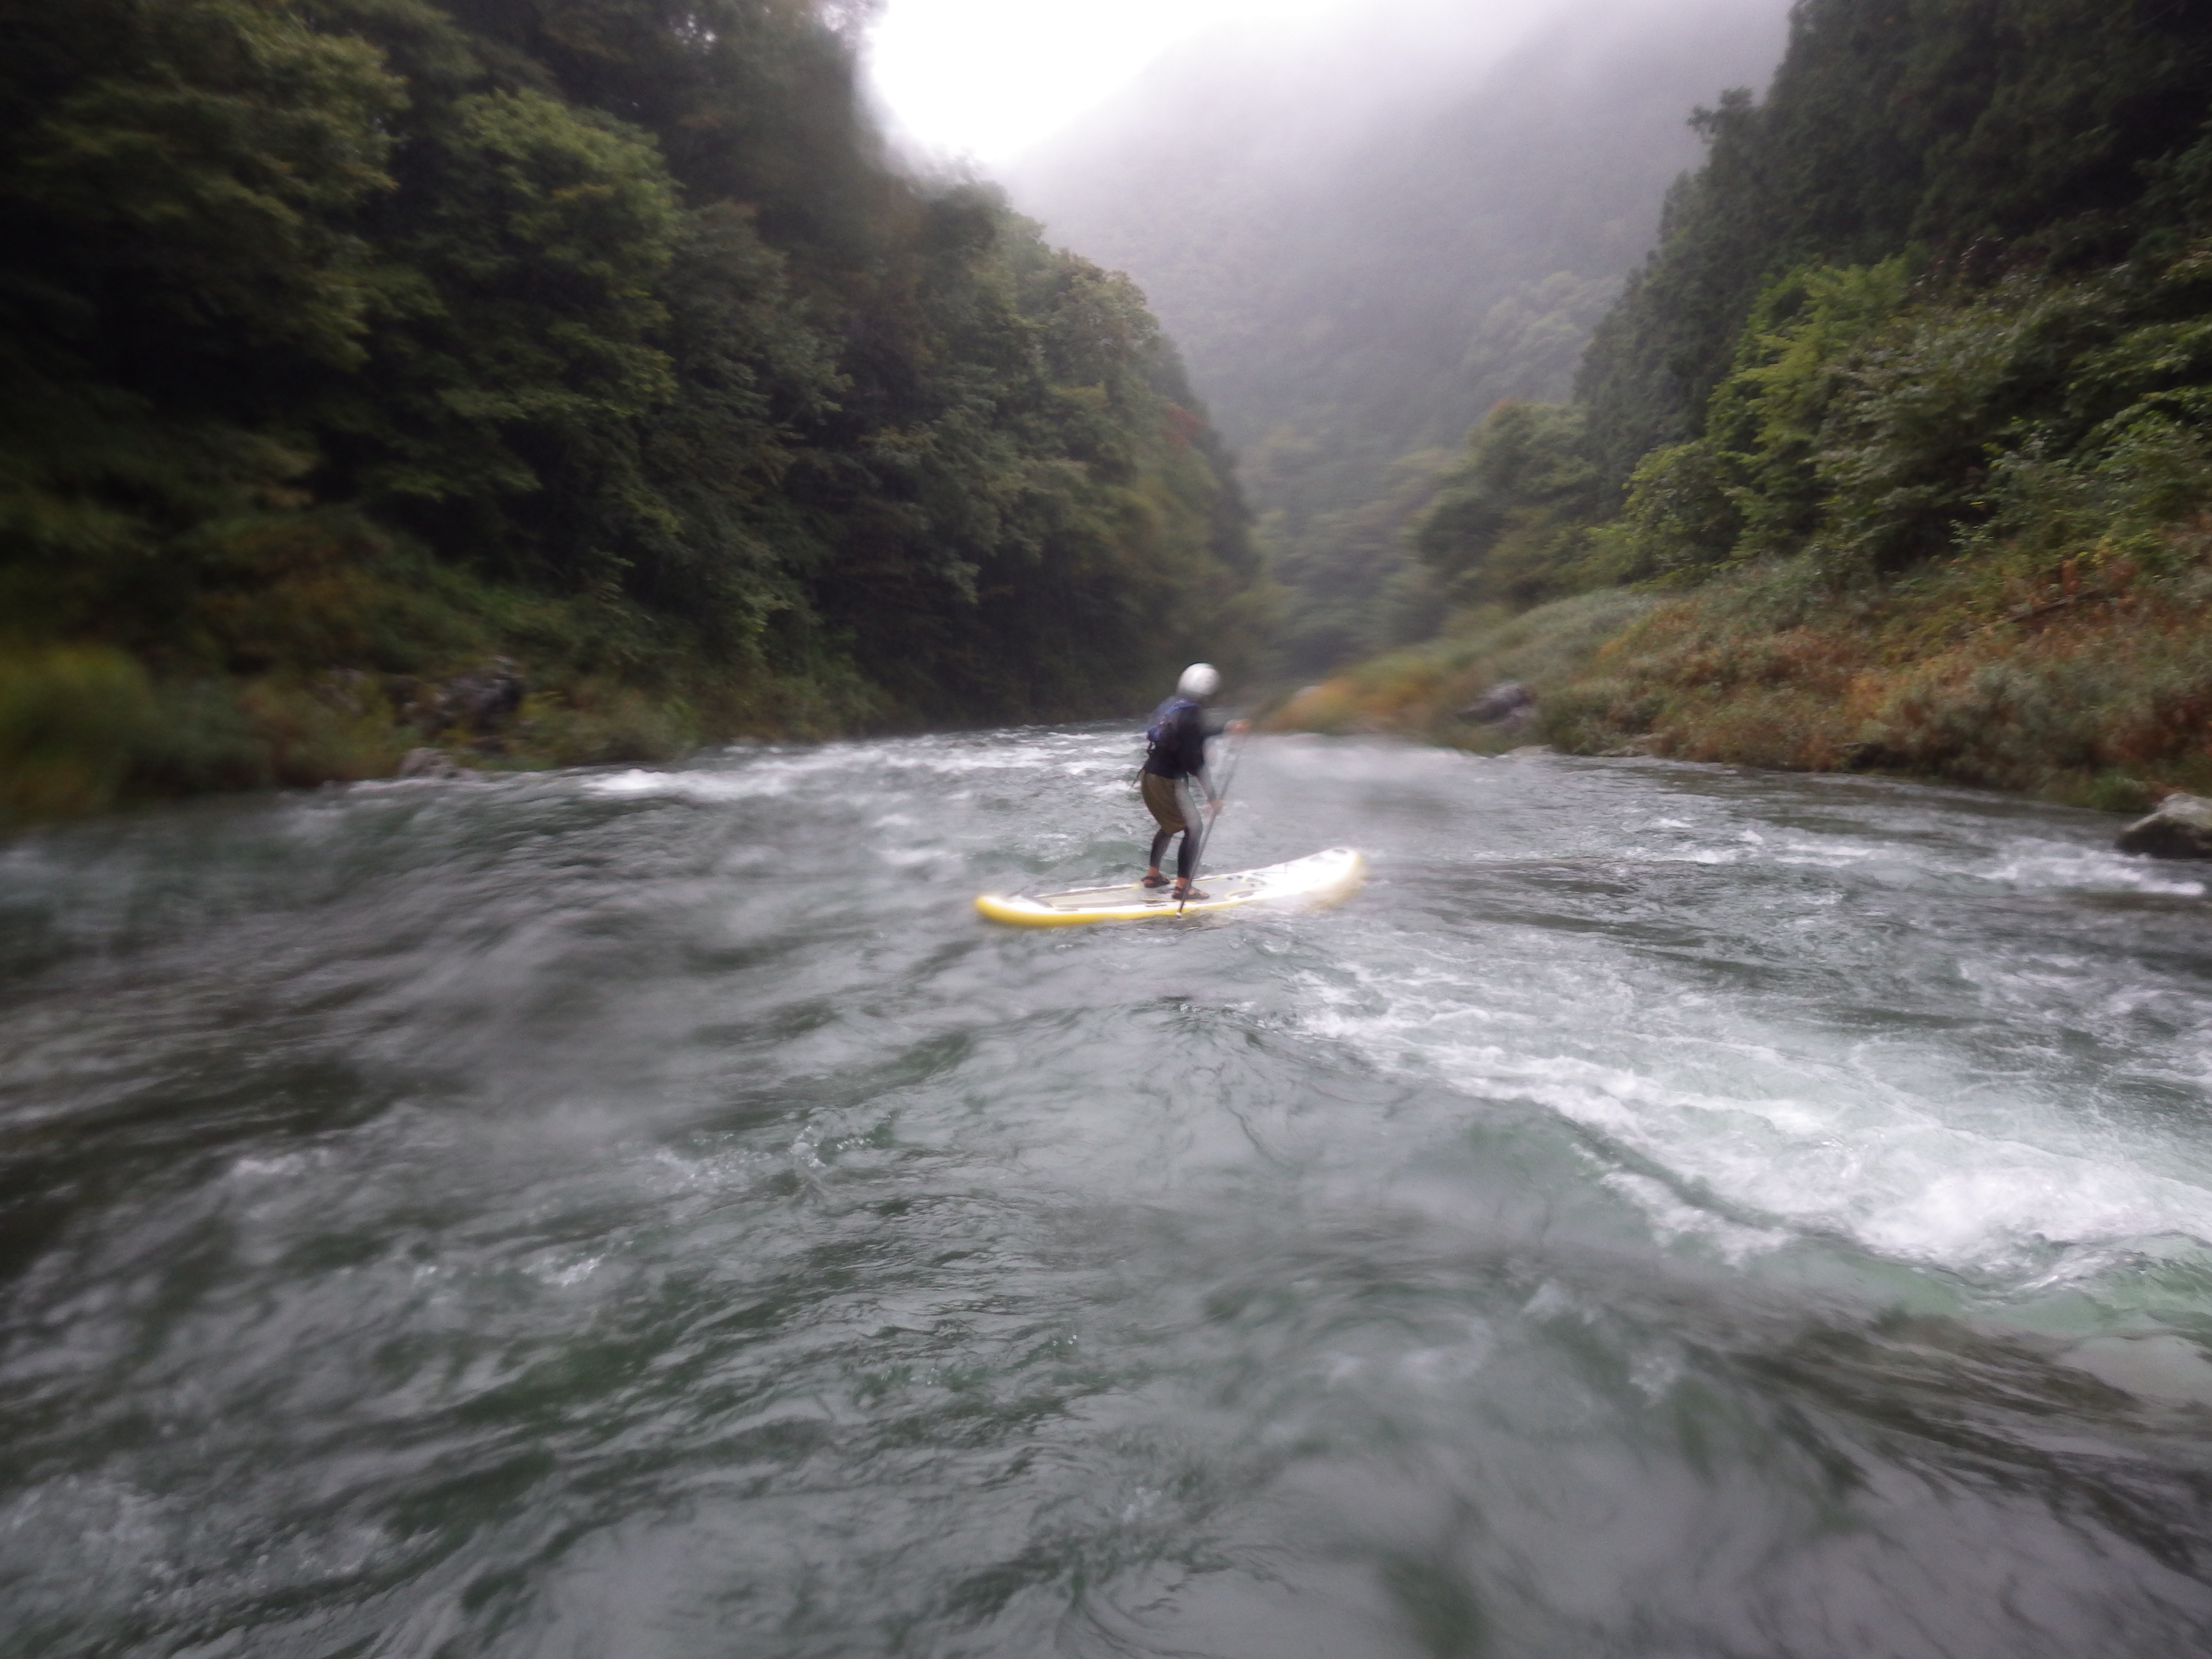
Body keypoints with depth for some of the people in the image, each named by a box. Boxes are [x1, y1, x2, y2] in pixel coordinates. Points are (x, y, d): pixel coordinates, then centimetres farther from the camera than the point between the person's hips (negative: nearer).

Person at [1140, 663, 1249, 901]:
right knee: (1193, 830, 1)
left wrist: (1228, 726, 34)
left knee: (1170, 826, 25)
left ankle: (1153, 875, 34)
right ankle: (1182, 888, 1)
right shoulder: (1191, 715, -20)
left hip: (1152, 775, 9)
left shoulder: (1174, 704, 7)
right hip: (1169, 781, -9)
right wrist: (1212, 796, -17)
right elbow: (1195, 762, -22)